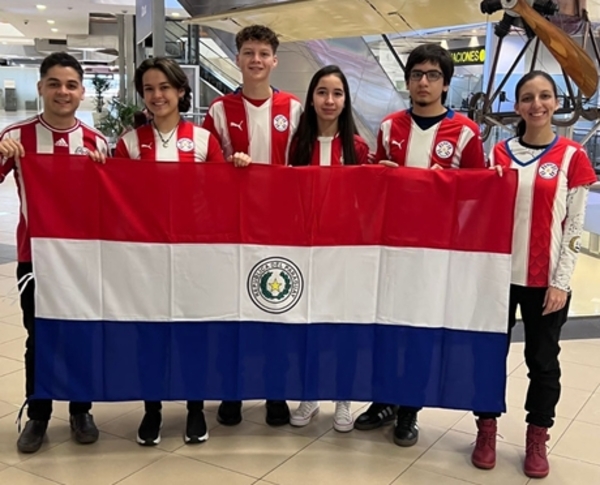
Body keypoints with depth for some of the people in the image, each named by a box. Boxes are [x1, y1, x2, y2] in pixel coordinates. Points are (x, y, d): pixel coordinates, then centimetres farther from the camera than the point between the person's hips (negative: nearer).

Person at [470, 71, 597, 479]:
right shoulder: (500, 154, 4)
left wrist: (561, 281, -8)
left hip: (546, 280, -2)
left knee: (543, 360, 9)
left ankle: (537, 439, 25)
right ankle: (487, 430, 25)